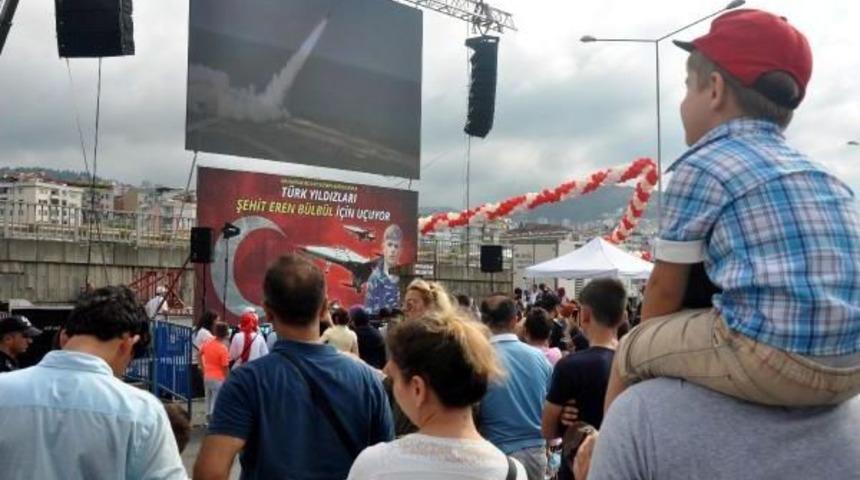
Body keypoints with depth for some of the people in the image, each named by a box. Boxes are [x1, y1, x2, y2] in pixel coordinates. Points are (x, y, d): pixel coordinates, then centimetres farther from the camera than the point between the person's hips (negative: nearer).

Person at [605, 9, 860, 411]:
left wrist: (646, 342, 24)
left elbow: (665, 287, 4)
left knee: (630, 351, 14)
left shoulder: (701, 166, -1)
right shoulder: (825, 178, 19)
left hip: (771, 359, -8)